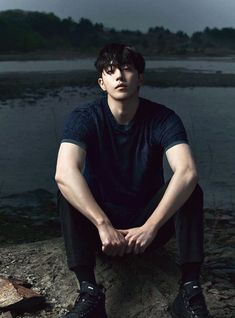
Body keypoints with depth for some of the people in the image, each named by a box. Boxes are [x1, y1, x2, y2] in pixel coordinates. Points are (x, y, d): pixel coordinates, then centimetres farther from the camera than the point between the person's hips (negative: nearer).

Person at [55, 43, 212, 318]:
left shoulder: (163, 119, -13)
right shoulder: (84, 118, -14)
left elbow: (187, 172, -30)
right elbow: (64, 173, -31)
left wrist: (150, 227, -40)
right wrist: (104, 226, -41)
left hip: (150, 225, 1)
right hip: (98, 222, 0)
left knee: (190, 190, -25)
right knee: (68, 191, -28)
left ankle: (190, 293, -28)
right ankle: (89, 293, -32)